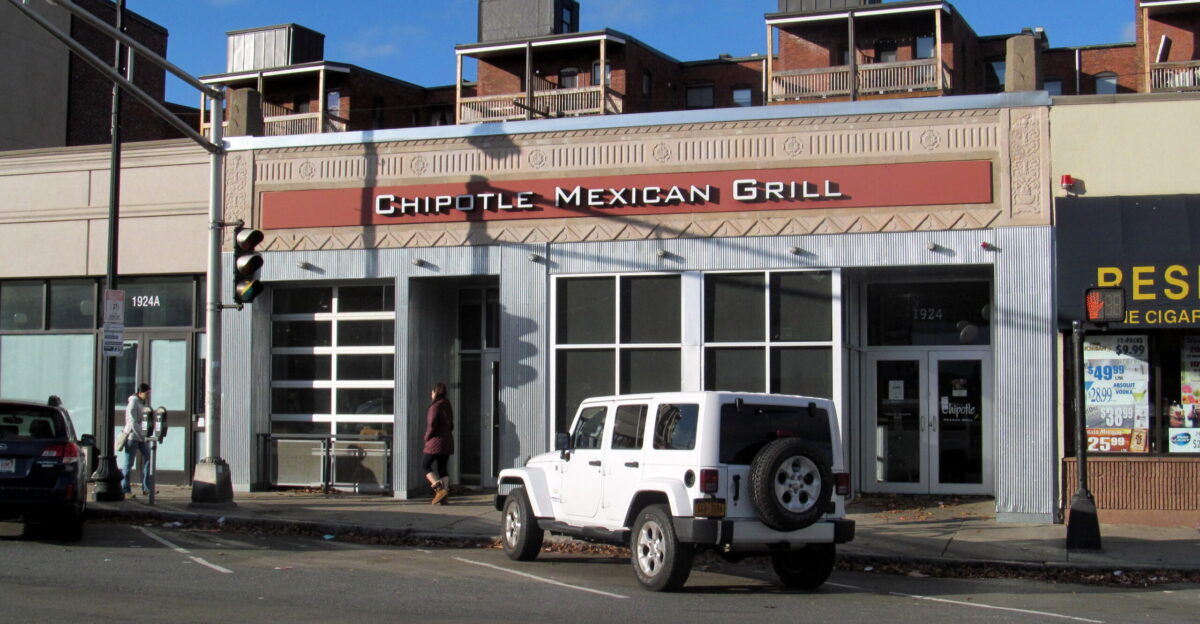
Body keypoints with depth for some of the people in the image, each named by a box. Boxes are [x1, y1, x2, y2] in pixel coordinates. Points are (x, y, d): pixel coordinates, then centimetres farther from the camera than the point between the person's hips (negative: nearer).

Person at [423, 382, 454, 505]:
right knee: (442, 468, 9)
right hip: (448, 441, 8)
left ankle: (440, 489, -12)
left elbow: (432, 424, -21)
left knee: (425, 465, 4)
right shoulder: (447, 407, 12)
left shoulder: (435, 407, -14)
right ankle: (443, 497, 4)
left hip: (436, 441, -8)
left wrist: (427, 436, -6)